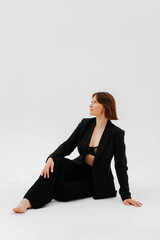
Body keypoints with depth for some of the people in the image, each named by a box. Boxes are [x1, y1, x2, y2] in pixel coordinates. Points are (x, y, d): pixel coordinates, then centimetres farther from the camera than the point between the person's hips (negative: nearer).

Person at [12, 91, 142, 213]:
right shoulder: (85, 124, 0)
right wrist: (51, 158, -22)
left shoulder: (116, 133, -14)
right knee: (57, 163, -27)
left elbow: (121, 166, -13)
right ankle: (28, 201, -30)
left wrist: (126, 196, -16)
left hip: (96, 179, -4)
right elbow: (67, 146, -2)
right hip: (80, 169, 4)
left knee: (60, 192, -28)